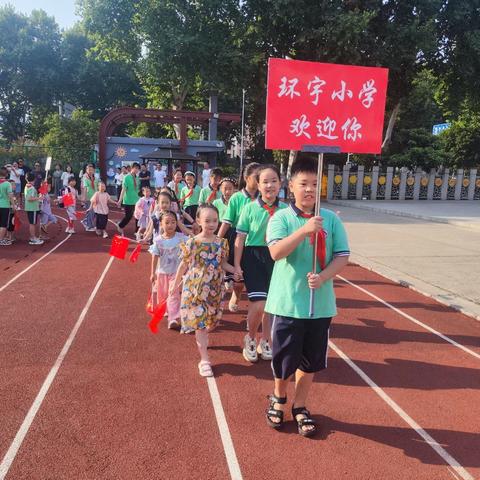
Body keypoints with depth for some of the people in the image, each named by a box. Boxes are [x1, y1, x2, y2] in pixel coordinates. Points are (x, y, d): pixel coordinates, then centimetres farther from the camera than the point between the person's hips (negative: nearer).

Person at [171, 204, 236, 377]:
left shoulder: (222, 243, -2)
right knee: (199, 321, -2)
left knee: (209, 320, 14)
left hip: (214, 289, 3)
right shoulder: (192, 243, -10)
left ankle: (202, 340, 45)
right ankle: (204, 359, 2)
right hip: (194, 288, -3)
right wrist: (175, 283, 7)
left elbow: (223, 264, 7)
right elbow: (184, 264, 1)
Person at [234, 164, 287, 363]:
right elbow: (240, 238, -2)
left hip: (276, 258, 3)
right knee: (258, 305, -11)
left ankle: (264, 342, 35)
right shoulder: (250, 208, -6)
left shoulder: (285, 209, -1)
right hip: (253, 257, -3)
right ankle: (250, 338, 19)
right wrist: (237, 265, -5)